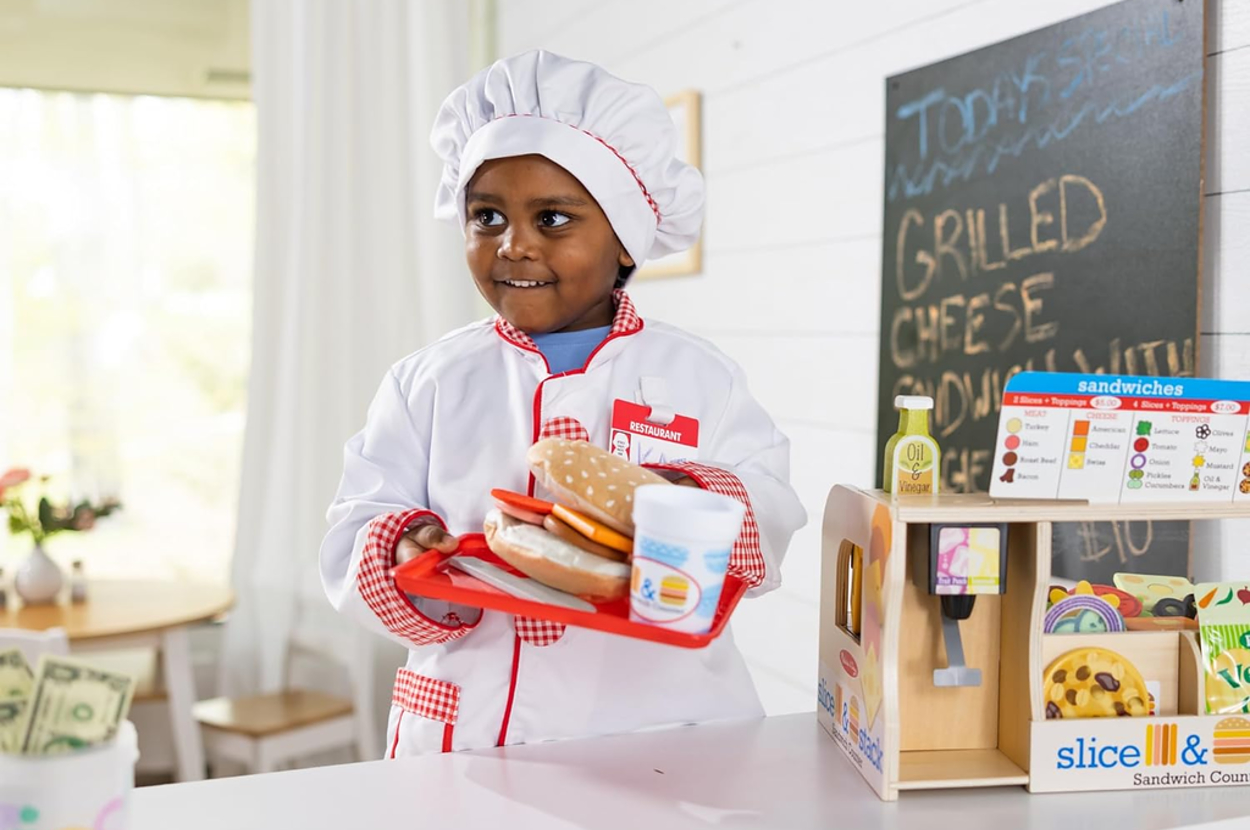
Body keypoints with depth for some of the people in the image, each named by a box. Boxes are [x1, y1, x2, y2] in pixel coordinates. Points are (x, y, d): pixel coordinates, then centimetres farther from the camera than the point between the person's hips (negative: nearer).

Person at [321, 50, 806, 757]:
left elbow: (770, 521, 1)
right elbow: (354, 538, 5)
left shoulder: (700, 378, 7)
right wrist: (402, 551, -16)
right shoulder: (428, 382, 10)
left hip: (659, 731, -3)